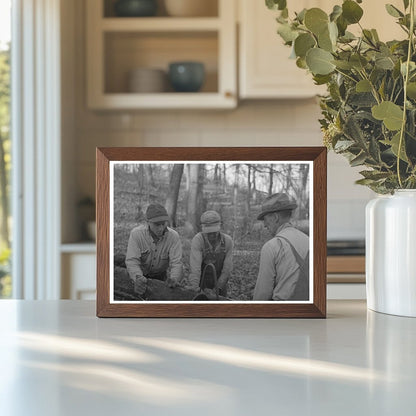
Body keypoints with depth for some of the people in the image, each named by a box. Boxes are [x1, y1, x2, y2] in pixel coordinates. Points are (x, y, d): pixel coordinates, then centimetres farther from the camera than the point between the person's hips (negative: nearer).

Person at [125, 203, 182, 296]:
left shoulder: (173, 236, -20)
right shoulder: (136, 234, -23)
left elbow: (176, 263, -22)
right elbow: (131, 261, -28)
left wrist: (174, 279, -44)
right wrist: (138, 277, -49)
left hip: (160, 276, 1)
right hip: (140, 274, -1)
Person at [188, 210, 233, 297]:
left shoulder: (227, 240, -12)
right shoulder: (197, 240, -22)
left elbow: (227, 268, -9)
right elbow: (195, 267, -30)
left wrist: (217, 289, -14)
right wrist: (194, 290, -37)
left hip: (219, 283, 3)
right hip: (201, 283, -3)